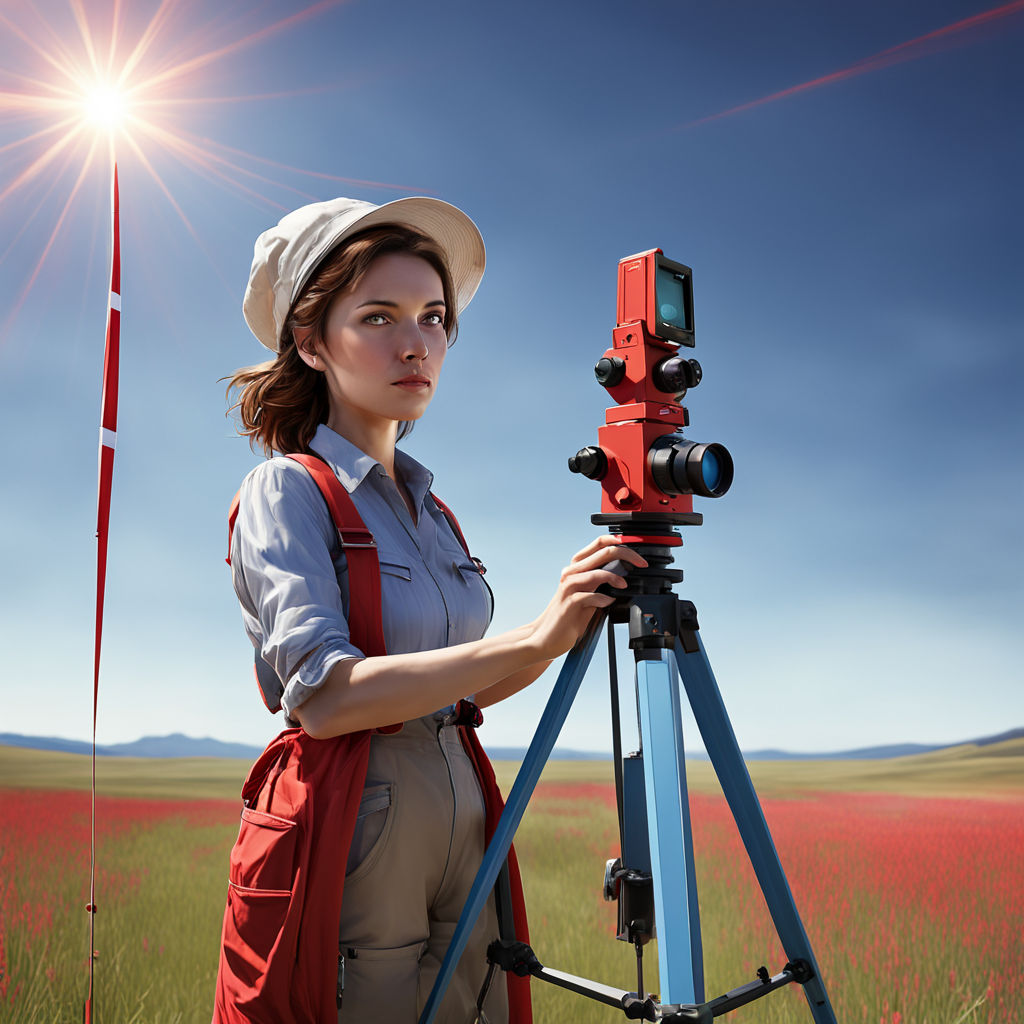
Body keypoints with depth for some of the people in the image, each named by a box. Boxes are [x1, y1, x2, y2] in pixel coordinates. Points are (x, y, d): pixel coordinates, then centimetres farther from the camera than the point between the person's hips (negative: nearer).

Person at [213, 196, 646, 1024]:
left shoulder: (430, 506, 12)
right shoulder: (286, 490, -9)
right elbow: (324, 696, -23)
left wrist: (563, 638, 1)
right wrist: (532, 640, -29)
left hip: (459, 838, 7)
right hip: (349, 855, -6)